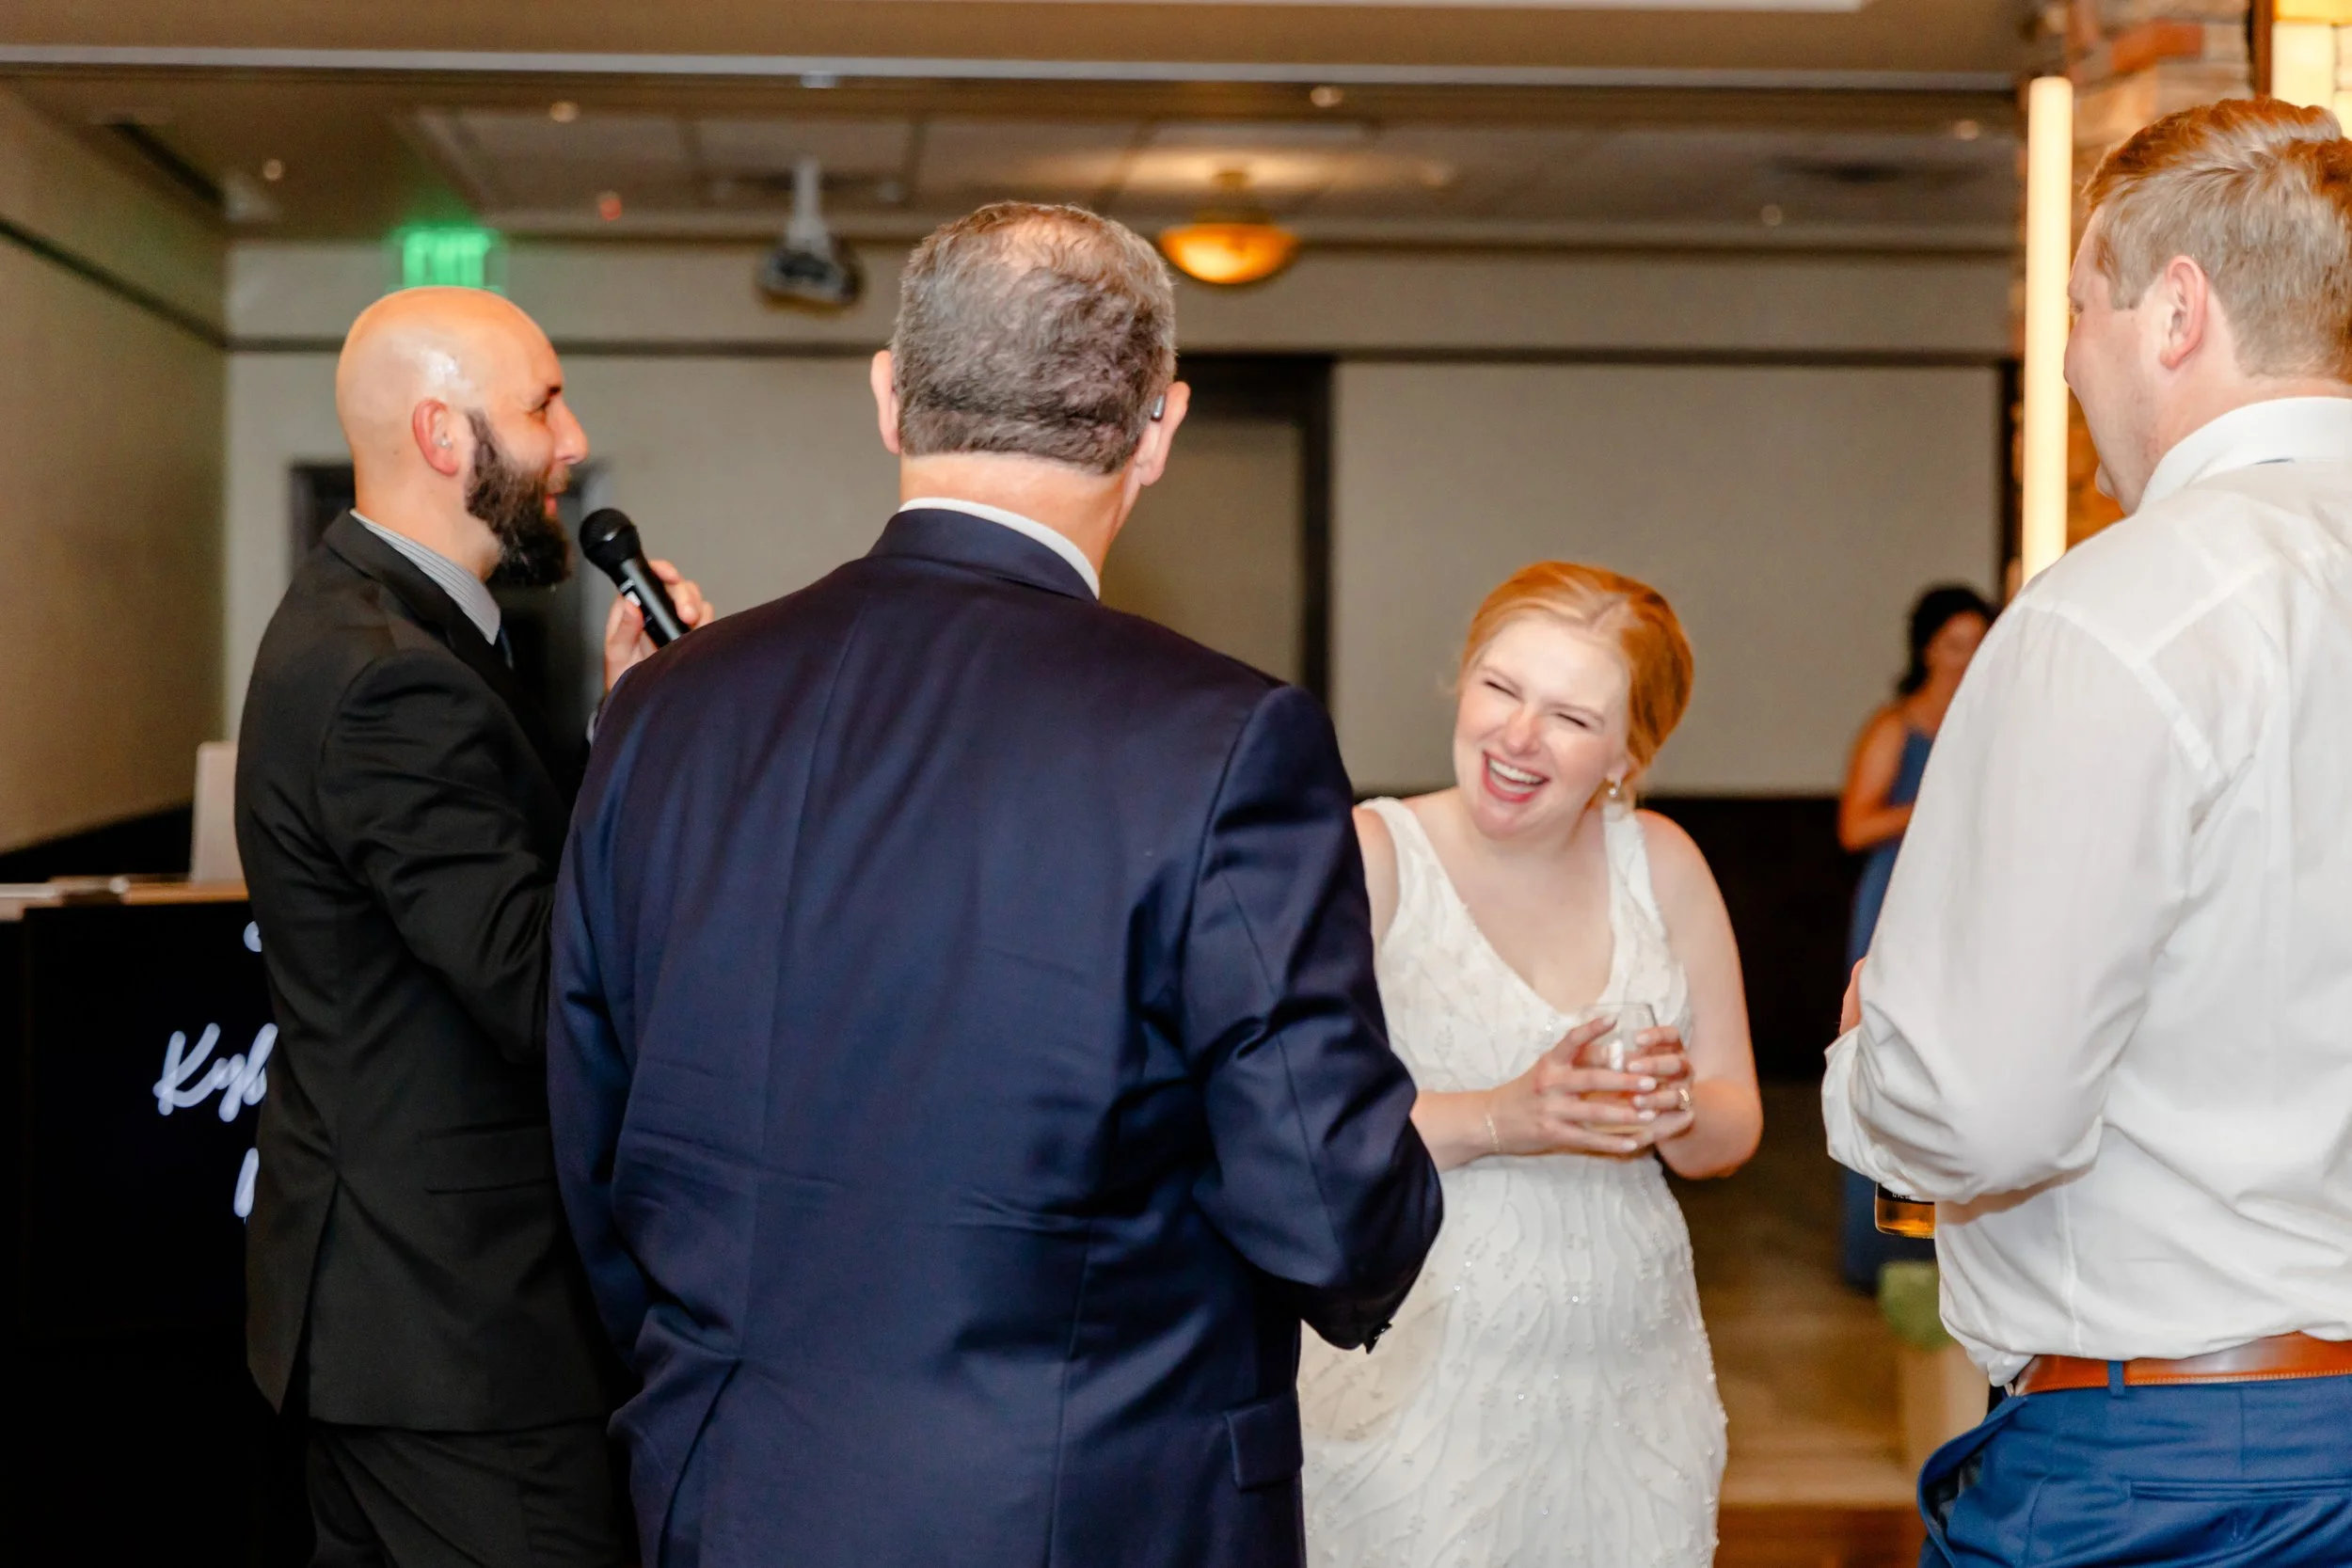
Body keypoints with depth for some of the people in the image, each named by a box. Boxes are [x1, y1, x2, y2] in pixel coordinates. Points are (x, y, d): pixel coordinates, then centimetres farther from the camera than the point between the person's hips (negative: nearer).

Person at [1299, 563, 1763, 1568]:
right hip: (1416, 1382, -4)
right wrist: (1500, 1120, -25)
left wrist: (1679, 1110, -12)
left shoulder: (1659, 862, 5)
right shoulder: (1370, 857, -8)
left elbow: (1735, 1128, 10)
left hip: (1631, 1384, 4)